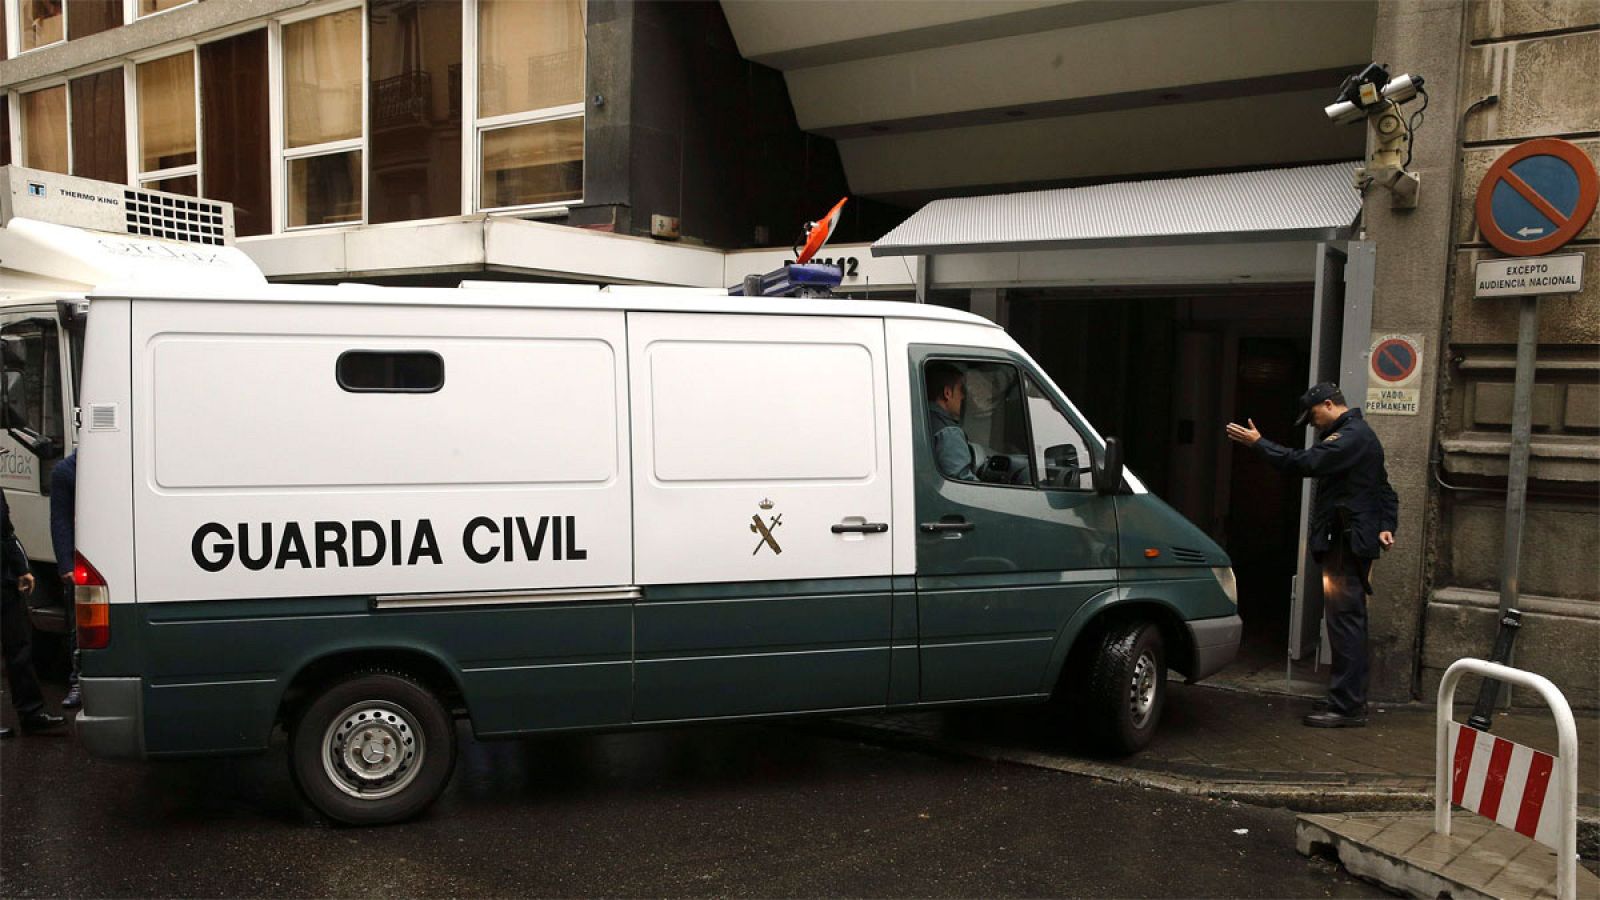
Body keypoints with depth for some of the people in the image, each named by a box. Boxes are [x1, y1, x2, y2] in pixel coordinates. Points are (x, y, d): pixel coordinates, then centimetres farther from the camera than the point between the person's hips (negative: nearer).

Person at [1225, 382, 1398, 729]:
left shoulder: (1351, 436, -14)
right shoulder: (1358, 435, 21)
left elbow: (1304, 463, -24)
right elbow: (1384, 490, 25)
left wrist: (1258, 442, -16)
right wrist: (1386, 525, 13)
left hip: (1346, 543, -11)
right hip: (1349, 543, 11)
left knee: (1345, 621, -10)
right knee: (1347, 622, 14)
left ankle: (1348, 706, -8)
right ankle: (1347, 700, 21)